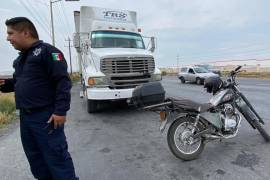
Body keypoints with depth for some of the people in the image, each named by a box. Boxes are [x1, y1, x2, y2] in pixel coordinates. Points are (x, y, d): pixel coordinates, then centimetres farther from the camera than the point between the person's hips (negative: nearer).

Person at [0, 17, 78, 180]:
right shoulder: (21, 57, 17)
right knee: (34, 156, 20)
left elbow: (62, 81, -19)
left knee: (56, 156, -1)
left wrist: (60, 111, -24)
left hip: (46, 116, -9)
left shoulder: (46, 51, -11)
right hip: (25, 116, 9)